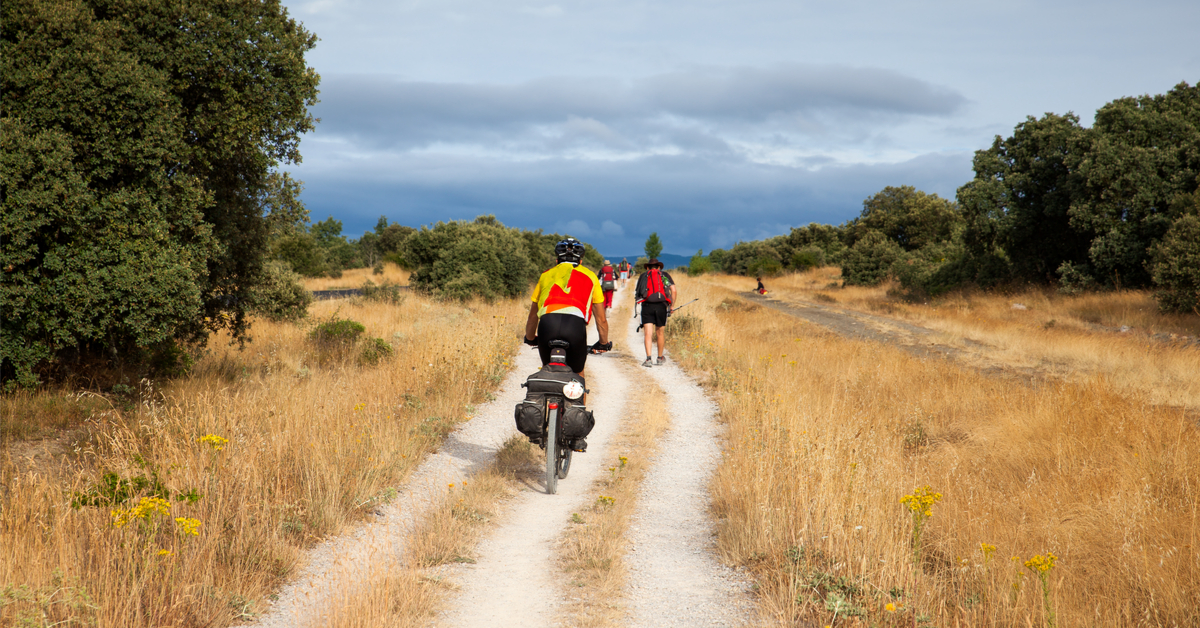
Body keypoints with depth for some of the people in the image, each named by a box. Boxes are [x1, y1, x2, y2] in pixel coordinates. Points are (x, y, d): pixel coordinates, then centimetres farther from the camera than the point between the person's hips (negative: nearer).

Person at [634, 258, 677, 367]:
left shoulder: (643, 276, 19)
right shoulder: (665, 275, 18)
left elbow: (636, 293, 13)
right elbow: (674, 291, 6)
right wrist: (671, 306, 14)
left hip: (647, 306, 0)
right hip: (661, 305, 0)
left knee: (648, 334, -3)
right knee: (660, 333, 14)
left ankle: (648, 358, -17)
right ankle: (660, 358, 27)